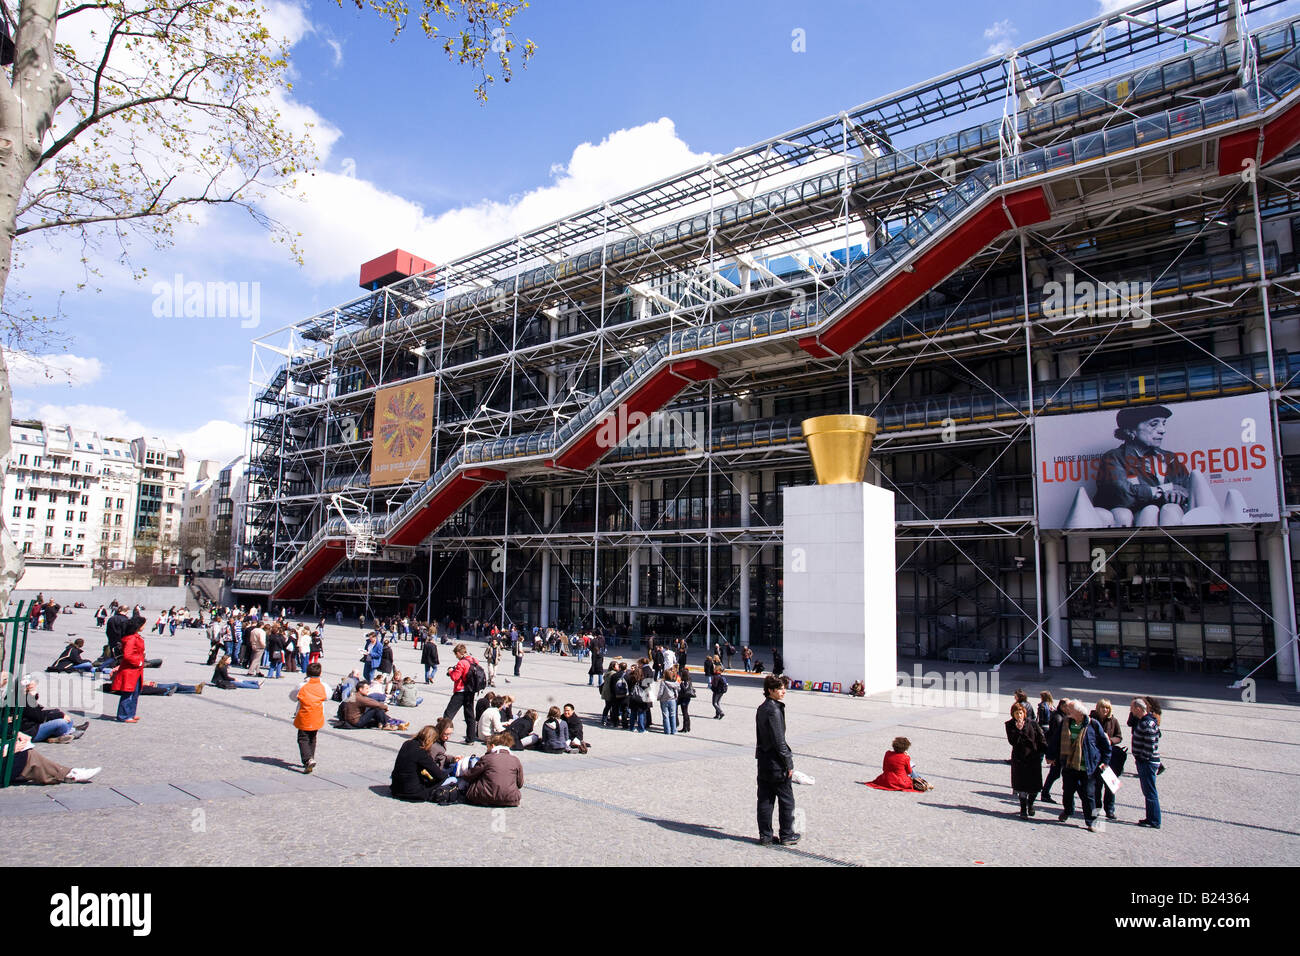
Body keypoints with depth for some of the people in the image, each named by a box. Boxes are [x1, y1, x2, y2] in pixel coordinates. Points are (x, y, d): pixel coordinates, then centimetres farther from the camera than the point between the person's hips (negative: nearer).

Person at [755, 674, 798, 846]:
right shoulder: (774, 710, -19)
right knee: (787, 800, 6)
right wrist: (789, 763, -13)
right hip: (776, 763, -8)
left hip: (763, 761, 9)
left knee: (765, 799, 12)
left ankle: (765, 835, 17)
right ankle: (786, 835, 15)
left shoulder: (761, 709, 10)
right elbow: (779, 741, -19)